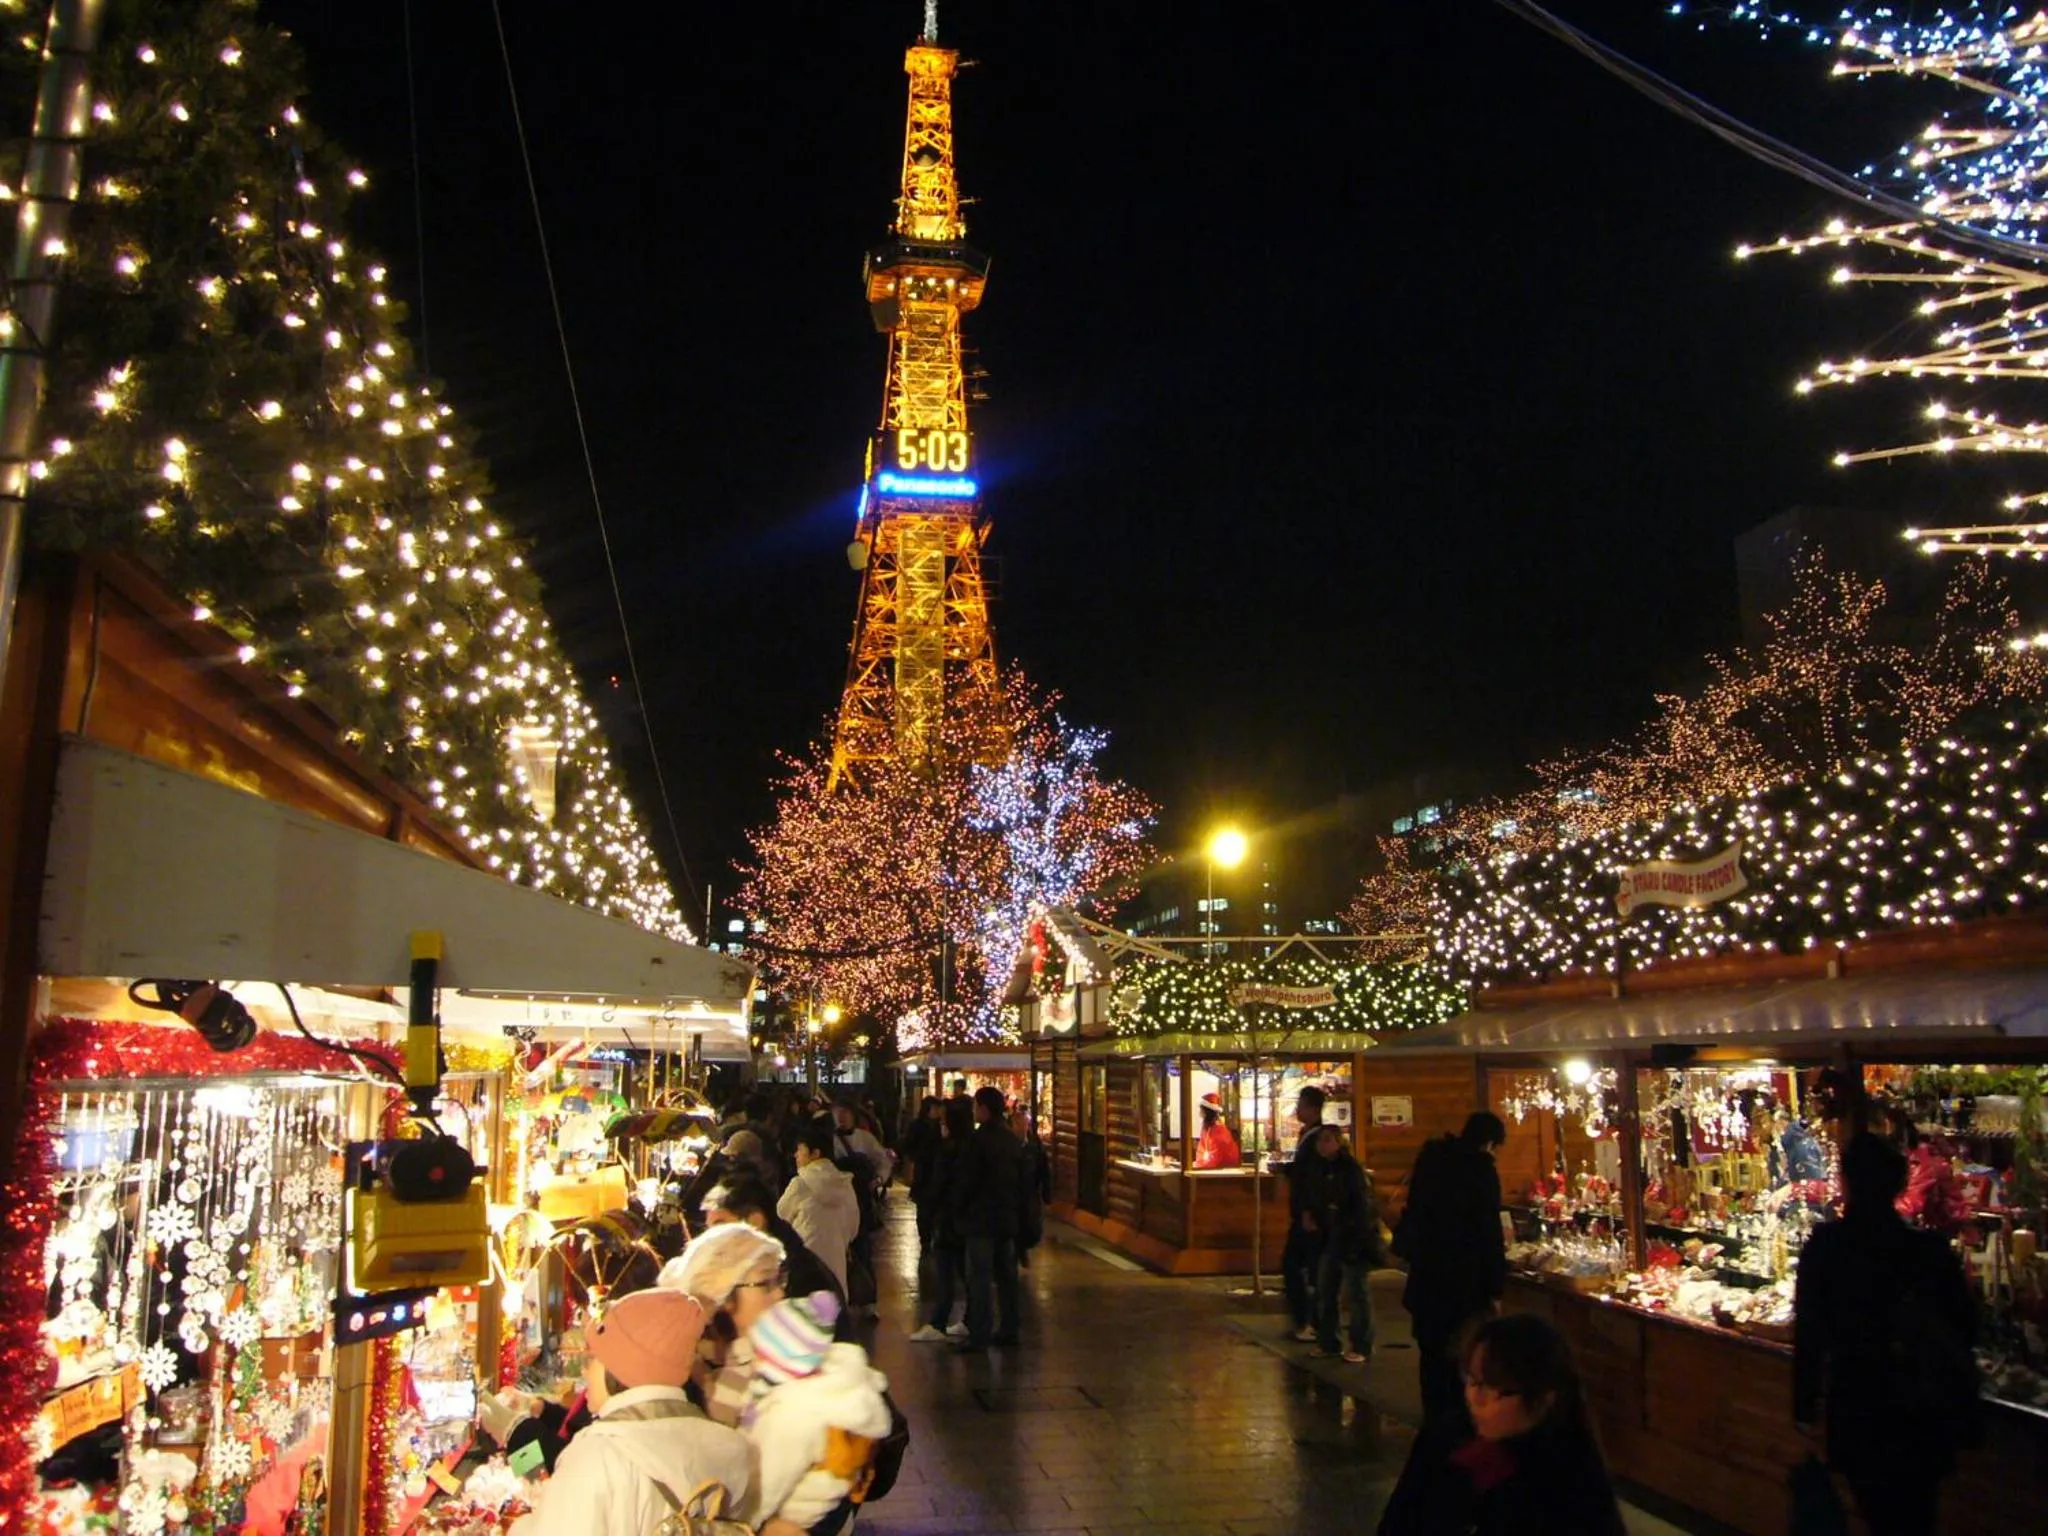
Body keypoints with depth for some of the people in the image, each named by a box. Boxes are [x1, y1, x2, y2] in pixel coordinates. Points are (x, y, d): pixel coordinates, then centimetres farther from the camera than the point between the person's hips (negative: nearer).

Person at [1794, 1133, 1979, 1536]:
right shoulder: (1931, 1250, -9)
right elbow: (1967, 1328, 0)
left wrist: (1804, 1408, 0)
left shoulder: (1824, 1247, -14)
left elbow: (1809, 1332, -11)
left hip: (1858, 1413, -2)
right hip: (1928, 1420, 2)